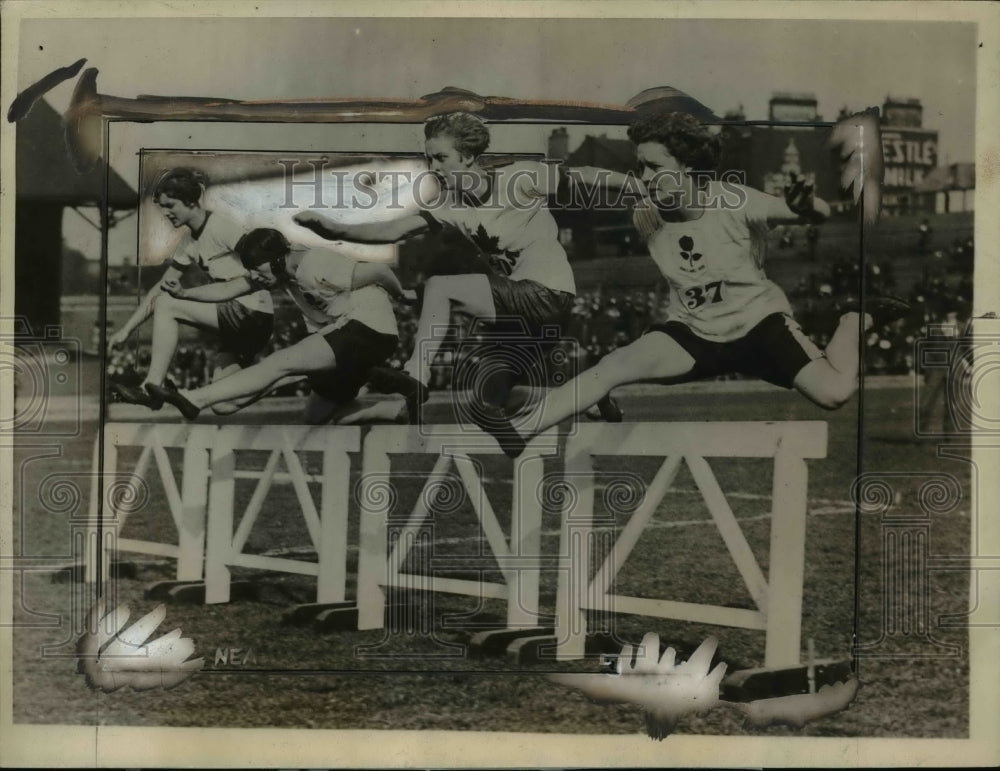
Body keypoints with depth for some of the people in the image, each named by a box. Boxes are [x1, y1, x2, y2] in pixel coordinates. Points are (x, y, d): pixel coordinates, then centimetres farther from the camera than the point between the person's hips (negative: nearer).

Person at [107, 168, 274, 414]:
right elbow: (161, 287, 14)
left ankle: (151, 389, -9)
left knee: (167, 305, -14)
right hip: (234, 318, 9)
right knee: (223, 405, 5)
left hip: (254, 313, -9)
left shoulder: (221, 228, -12)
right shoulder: (189, 242, 13)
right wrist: (126, 329, 7)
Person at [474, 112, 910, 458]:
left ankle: (856, 317, 9)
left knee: (835, 393, -21)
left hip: (756, 320, -2)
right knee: (613, 365, -23)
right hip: (694, 332, 3)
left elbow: (824, 215, -13)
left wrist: (806, 205, -35)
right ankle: (519, 433, -31)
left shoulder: (732, 201, -18)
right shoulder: (648, 216, -7)